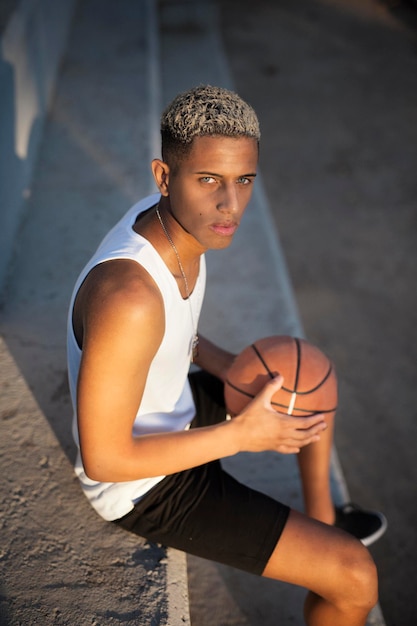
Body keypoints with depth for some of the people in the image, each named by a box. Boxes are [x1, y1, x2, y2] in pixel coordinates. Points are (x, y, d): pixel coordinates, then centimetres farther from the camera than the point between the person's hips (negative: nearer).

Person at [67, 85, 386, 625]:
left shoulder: (173, 218, -11)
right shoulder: (129, 297, -40)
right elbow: (104, 459, -30)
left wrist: (221, 363, -4)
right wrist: (241, 435, -26)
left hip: (173, 408, 9)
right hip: (144, 482, -9)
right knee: (355, 578, -12)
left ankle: (322, 516, 42)